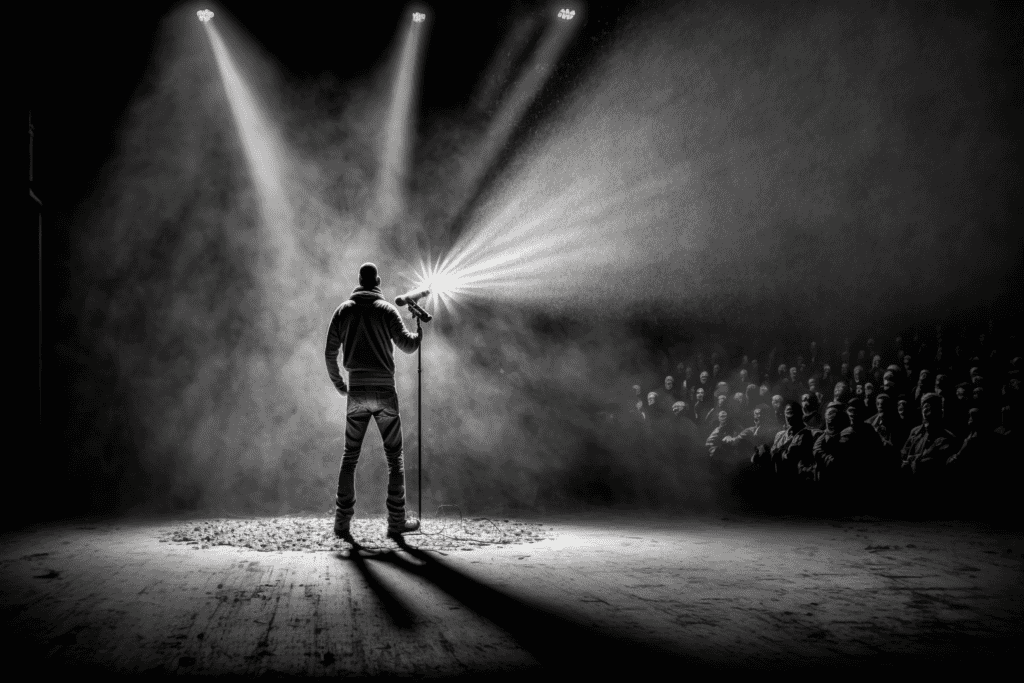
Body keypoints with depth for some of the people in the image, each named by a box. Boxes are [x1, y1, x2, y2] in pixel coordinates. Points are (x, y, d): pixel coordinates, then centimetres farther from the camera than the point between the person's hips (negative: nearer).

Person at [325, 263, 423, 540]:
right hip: (385, 391, -2)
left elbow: (330, 353, 7)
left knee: (350, 458, 7)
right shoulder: (386, 310, -2)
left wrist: (338, 384, 20)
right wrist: (420, 328, 15)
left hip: (356, 392, 2)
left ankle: (342, 522, 3)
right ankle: (396, 521, 5)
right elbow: (407, 345, -4)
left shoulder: (343, 311, 6)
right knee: (394, 457, 6)